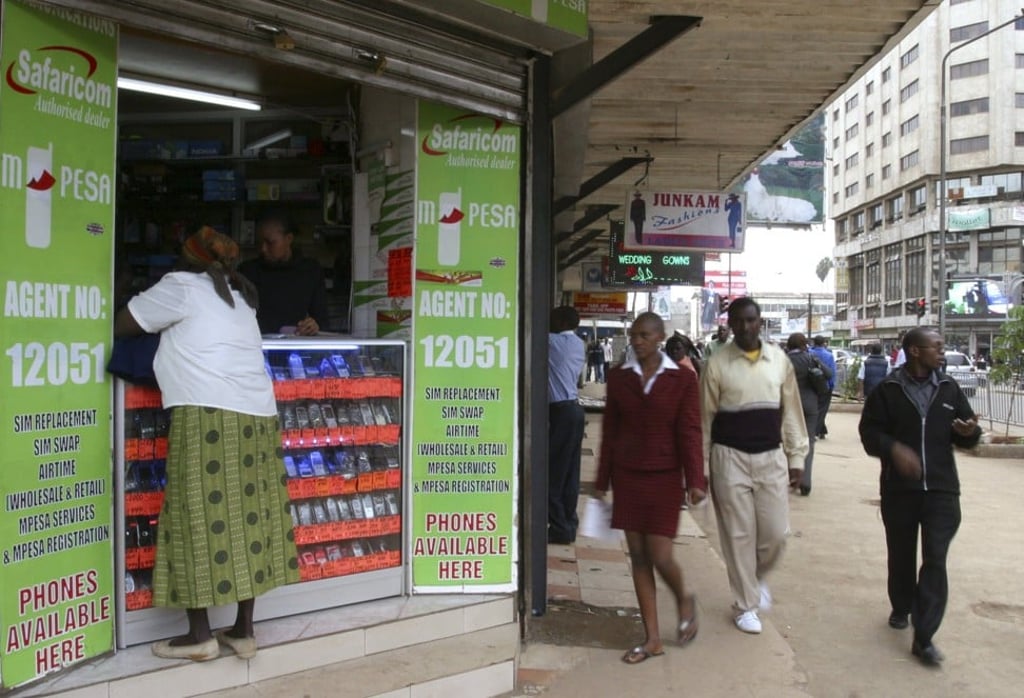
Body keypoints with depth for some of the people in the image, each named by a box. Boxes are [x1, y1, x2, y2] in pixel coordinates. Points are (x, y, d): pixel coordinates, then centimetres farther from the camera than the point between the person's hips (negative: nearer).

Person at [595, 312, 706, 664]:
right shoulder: (618, 377, 4)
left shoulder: (682, 379, -4)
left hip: (664, 478, -3)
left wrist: (696, 480, -14)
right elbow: (609, 431, 7)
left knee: (660, 556, -5)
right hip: (627, 476, 3)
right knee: (638, 557, 7)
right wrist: (602, 482, 9)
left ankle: (684, 600, 29)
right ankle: (653, 638, 18)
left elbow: (689, 433, -6)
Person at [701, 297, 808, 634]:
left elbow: (791, 410, 8)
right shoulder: (717, 363, -5)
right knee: (738, 534, 5)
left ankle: (758, 578, 35)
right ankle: (746, 605, 20)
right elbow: (705, 416, -2)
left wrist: (797, 456, 7)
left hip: (771, 457, 2)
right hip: (730, 458, -2)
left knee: (775, 534, 4)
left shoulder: (779, 360, 3)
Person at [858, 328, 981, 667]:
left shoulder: (949, 388, 6)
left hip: (941, 489, 1)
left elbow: (964, 434, 12)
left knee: (935, 560, -7)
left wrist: (970, 432, -12)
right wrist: (893, 448, -25)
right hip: (899, 487, -1)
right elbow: (869, 432, -6)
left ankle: (924, 637, -3)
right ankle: (901, 608, 40)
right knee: (901, 555, 15)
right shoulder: (887, 390, -4)